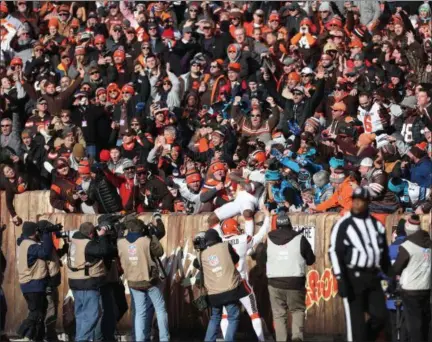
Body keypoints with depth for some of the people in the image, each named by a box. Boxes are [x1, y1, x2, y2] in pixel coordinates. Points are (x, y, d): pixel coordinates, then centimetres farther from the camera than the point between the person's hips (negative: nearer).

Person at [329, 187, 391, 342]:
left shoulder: (377, 225, 13)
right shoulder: (343, 225, -5)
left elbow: (384, 254, 20)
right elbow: (335, 252, -10)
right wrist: (340, 280, -18)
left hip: (372, 277, 5)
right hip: (352, 277, -5)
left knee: (380, 316, -1)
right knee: (356, 320, -6)